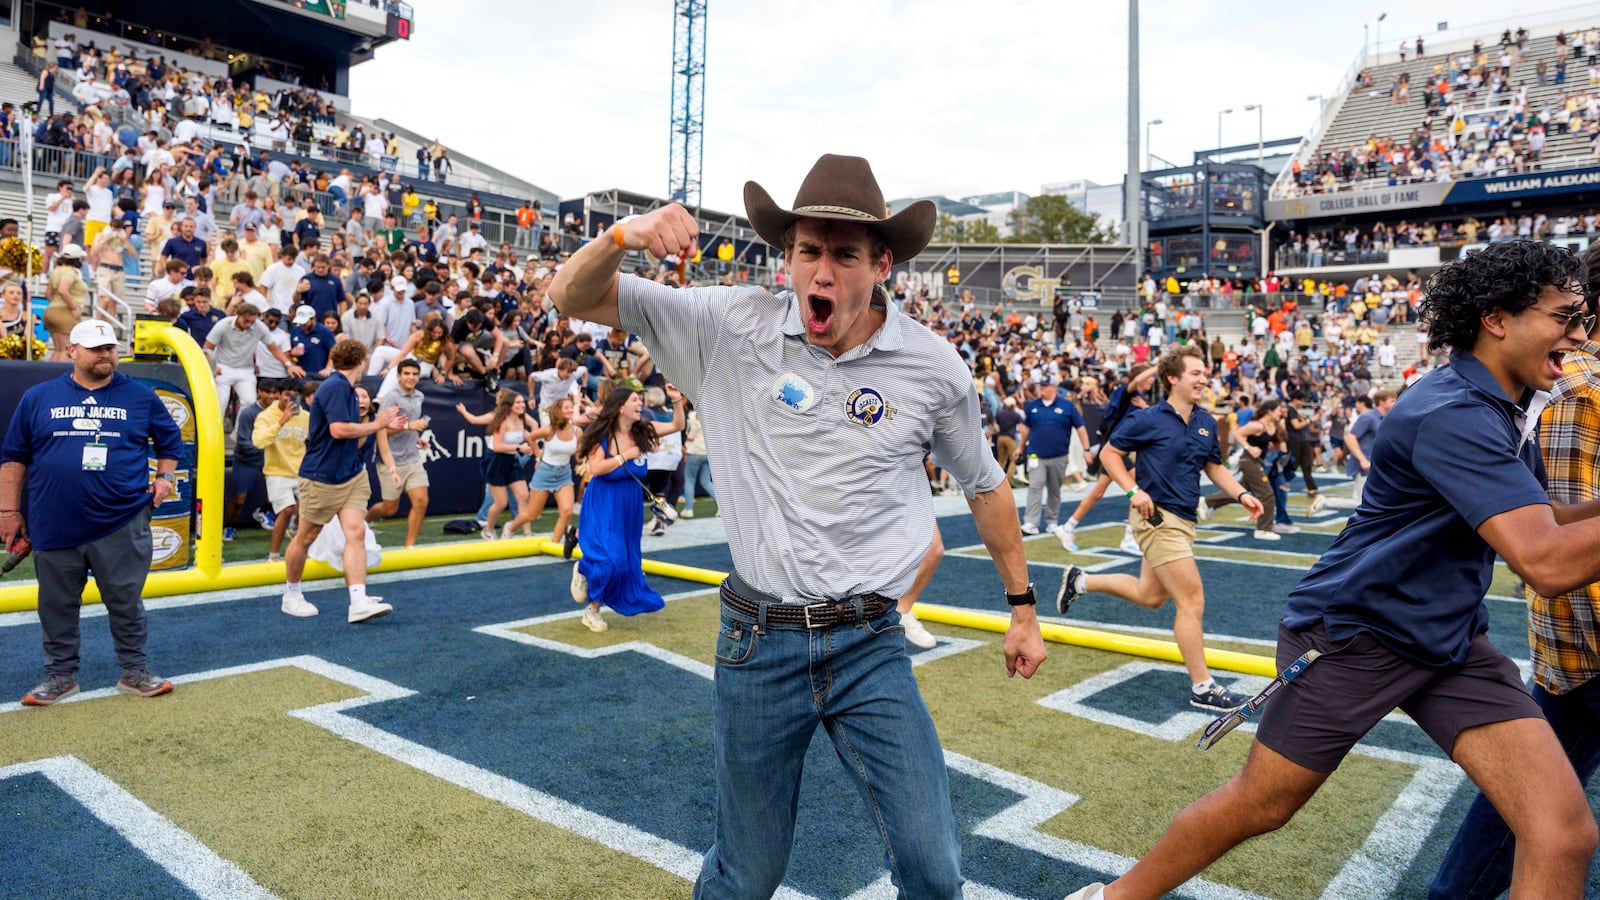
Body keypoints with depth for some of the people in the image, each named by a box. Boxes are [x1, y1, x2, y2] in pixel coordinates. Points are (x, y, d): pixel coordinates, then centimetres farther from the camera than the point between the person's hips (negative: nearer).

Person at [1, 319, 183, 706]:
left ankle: (134, 671, 19)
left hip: (122, 524, -1)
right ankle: (60, 675, 25)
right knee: (57, 605, 12)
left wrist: (164, 477, 3)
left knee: (126, 602, 6)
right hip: (54, 526, 1)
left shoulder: (140, 396, 3)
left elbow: (170, 439, 17)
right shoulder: (38, 397, 4)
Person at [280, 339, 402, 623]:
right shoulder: (336, 387, -15)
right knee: (306, 537, 9)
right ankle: (291, 595, 27)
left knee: (356, 533, -6)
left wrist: (383, 424, 17)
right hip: (321, 478, -8)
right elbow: (338, 429, -24)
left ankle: (359, 602, -12)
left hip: (351, 475, 8)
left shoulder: (346, 389, 12)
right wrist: (376, 424, -13)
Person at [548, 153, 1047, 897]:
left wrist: (1022, 607, 17)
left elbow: (984, 484, 11)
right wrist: (622, 236, -26)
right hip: (758, 644, 0)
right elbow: (573, 299, -4)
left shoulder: (933, 366, -4)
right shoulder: (732, 327, -7)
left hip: (870, 647, 1)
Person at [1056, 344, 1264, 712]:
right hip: (1157, 517, -8)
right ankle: (1202, 687, 3)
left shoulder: (1206, 423, 8)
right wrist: (1134, 491, -16)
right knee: (1192, 601, -8)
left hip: (1183, 519, 8)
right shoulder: (1148, 419, -11)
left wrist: (1242, 494, 4)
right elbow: (1109, 453, -5)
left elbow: (1214, 467, 19)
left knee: (1151, 595, 19)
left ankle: (1081, 581, 37)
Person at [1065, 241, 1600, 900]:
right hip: (1355, 631, -8)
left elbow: (1541, 523, 20)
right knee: (1256, 808, 5)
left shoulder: (1510, 411, 7)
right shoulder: (1452, 413, -24)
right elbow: (1546, 563, -32)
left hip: (1451, 642, 8)